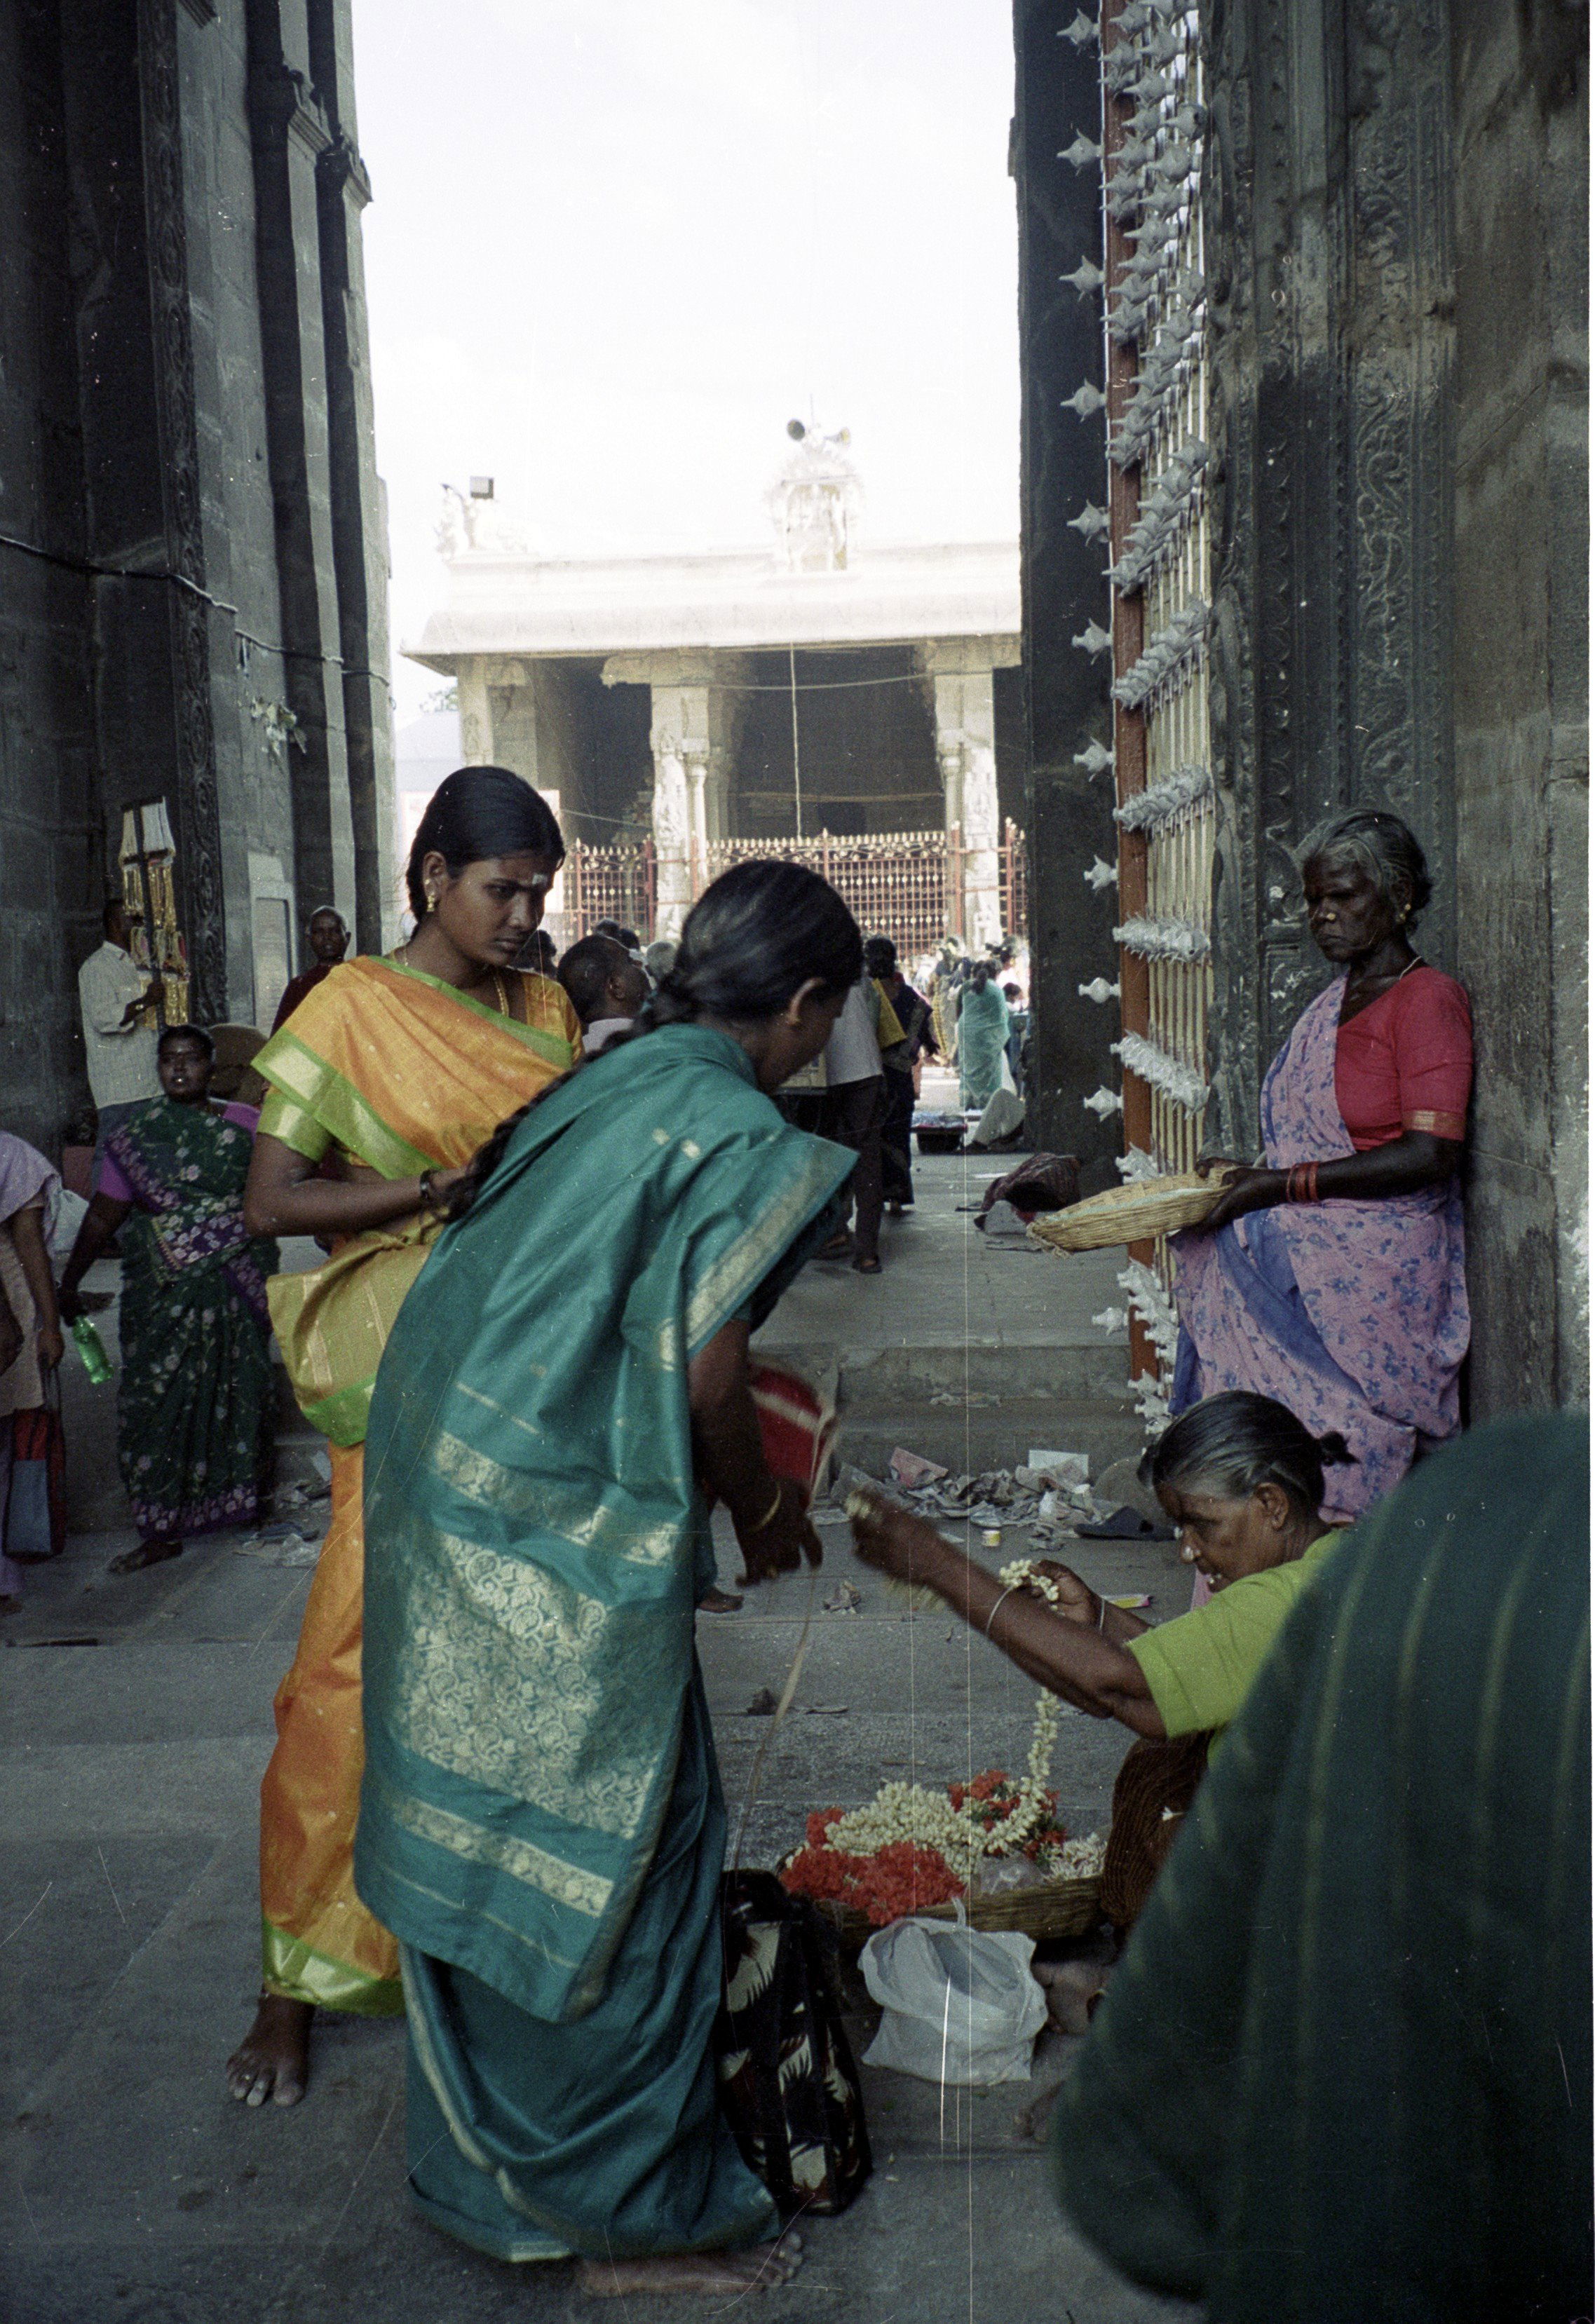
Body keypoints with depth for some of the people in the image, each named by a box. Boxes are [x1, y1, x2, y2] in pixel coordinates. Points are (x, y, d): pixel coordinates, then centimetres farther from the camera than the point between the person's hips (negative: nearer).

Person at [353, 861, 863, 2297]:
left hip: (442, 1503, 9)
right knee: (612, 1866, 6)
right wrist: (765, 1515, 3)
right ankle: (635, 2222, 23)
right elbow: (705, 1380, -15)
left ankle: (486, 2164, 37)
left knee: (480, 1842, 19)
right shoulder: (745, 1138, -13)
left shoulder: (605, 1083, 10)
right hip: (568, 1549, -8)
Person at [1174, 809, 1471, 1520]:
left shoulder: (1427, 998, -7)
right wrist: (1250, 1176, 1)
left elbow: (1430, 1154, -16)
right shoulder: (1333, 1004, 17)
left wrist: (1283, 1185, -15)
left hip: (1378, 1260, -7)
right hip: (1310, 1242, 7)